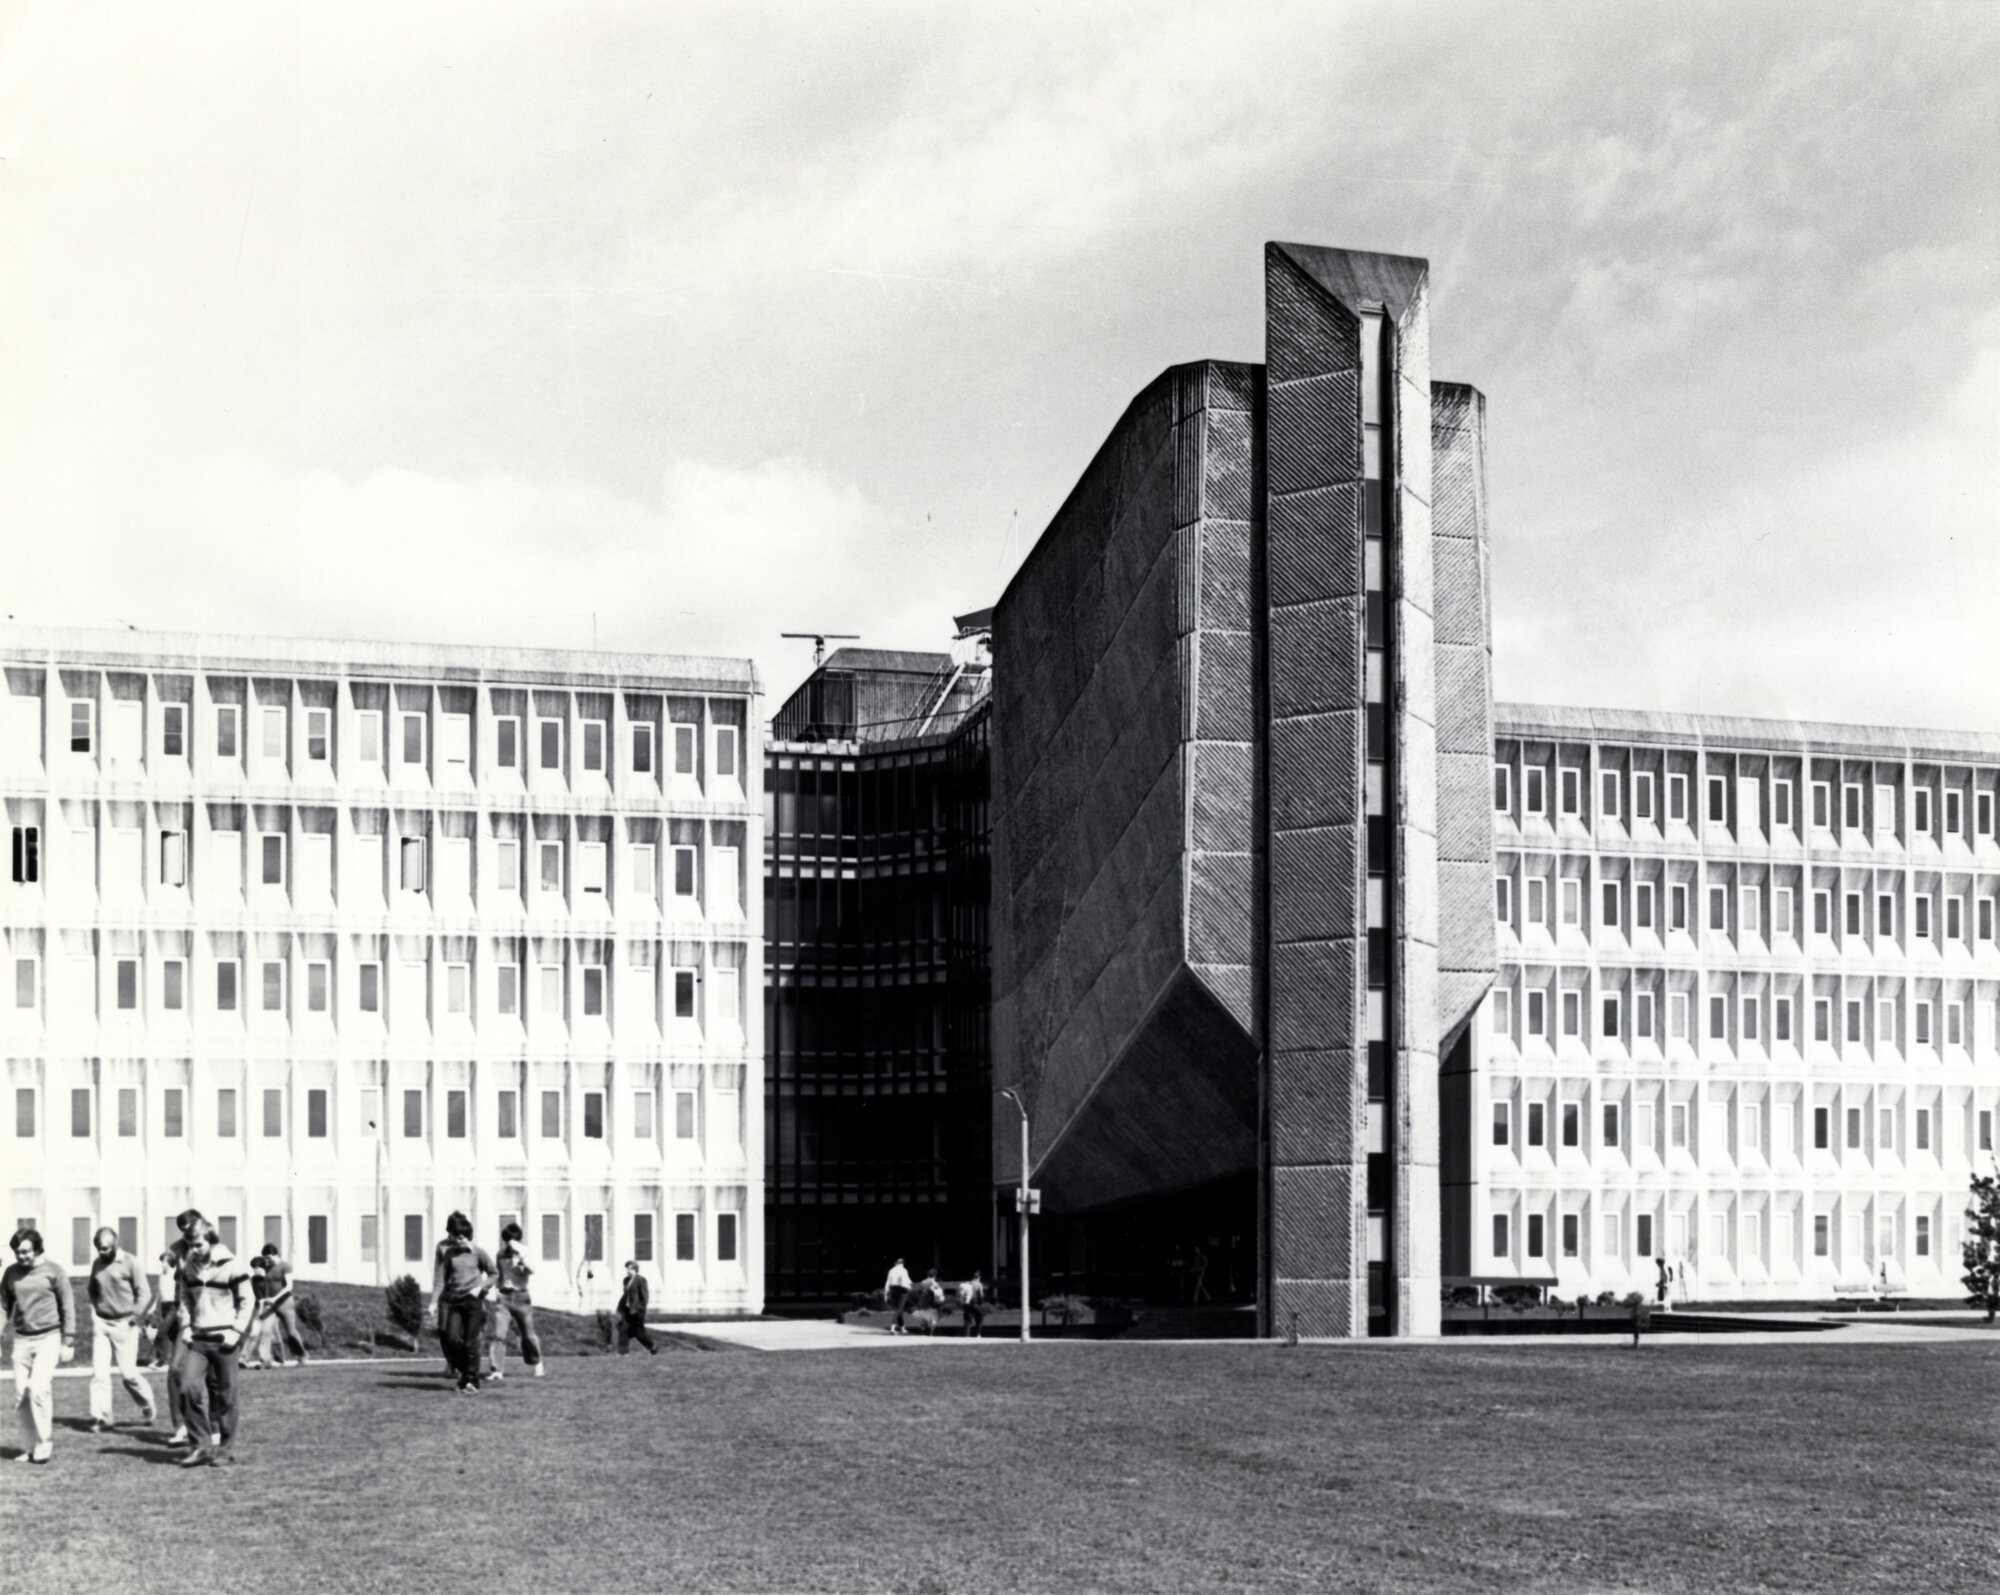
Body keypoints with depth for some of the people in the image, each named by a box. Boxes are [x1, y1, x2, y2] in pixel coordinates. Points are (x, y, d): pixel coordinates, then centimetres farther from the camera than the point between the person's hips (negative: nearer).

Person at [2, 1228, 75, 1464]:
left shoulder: (53, 1272, -4)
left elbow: (68, 1308, -1)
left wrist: (68, 1341, -4)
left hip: (48, 1338, -4)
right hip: (22, 1339, 4)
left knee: (39, 1388, -16)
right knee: (21, 1394, 1)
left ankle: (45, 1443, -5)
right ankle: (33, 1446, 11)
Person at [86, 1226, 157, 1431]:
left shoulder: (131, 1263, -7)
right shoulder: (97, 1264, 9)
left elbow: (145, 1294, -7)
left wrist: (134, 1317, -12)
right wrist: (94, 1310, 11)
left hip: (123, 1325, -4)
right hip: (101, 1324, 4)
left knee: (128, 1373, -2)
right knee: (99, 1372, -5)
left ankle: (147, 1407, 20)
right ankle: (100, 1417, -4)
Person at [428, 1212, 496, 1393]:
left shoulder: (477, 1253, 0)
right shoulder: (446, 1252, 3)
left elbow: (494, 1273, 9)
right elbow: (439, 1277, 3)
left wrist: (481, 1288, -6)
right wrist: (434, 1301, -4)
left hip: (473, 1301, -2)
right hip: (453, 1300, 2)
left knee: (470, 1343, -6)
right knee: (452, 1339, -9)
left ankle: (471, 1382, 1)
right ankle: (461, 1370, 18)